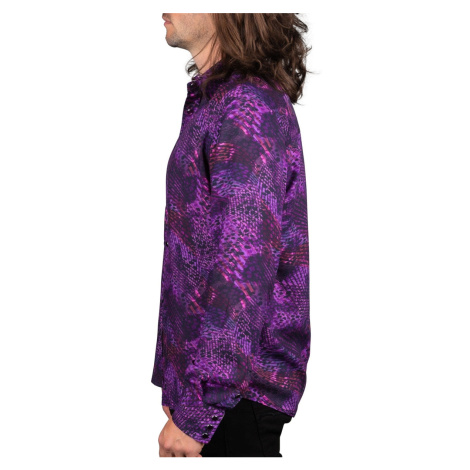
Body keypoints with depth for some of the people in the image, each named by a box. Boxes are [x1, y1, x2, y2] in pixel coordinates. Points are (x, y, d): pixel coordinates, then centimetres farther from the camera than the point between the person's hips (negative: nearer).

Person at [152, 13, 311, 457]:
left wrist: (195, 413, -21)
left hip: (237, 385, -9)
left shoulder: (246, 108, -18)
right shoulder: (213, 99, 13)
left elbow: (242, 271, -24)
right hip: (197, 369, 9)